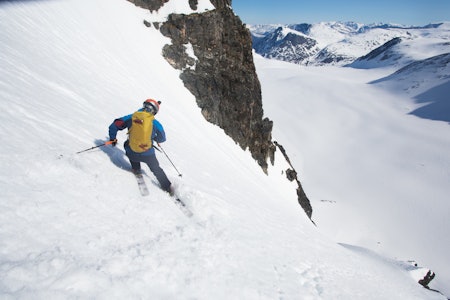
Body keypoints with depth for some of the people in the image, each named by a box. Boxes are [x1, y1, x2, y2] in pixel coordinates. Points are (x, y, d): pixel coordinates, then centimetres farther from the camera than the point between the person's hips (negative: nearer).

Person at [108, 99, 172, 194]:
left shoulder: (131, 118, -3)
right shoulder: (156, 123, -3)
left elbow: (114, 126, 4)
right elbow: (162, 139, 11)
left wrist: (112, 138, 21)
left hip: (132, 154, 0)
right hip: (148, 154, 0)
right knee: (156, 170, 24)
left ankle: (136, 169, 40)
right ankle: (168, 187, 33)